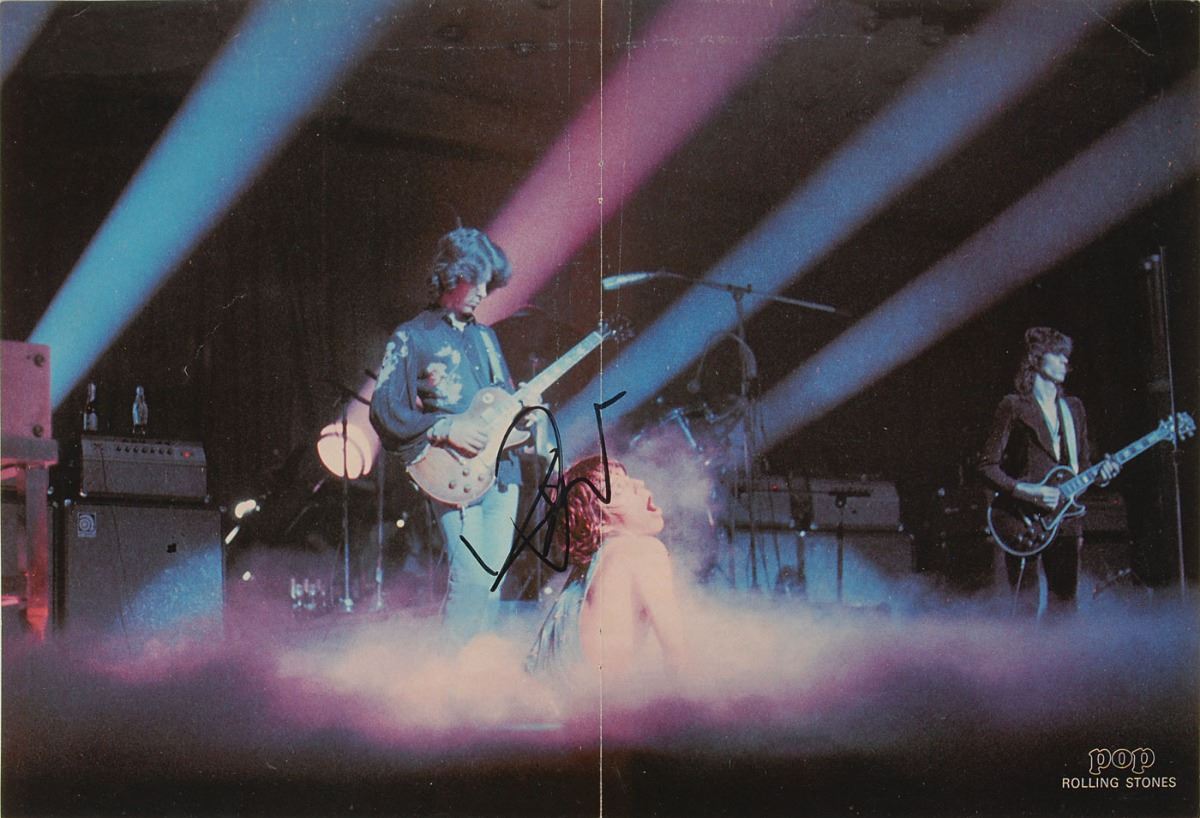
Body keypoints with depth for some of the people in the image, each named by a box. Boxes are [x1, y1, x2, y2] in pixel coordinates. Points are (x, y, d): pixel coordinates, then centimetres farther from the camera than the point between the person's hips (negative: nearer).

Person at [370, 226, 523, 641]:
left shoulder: (484, 336, 19)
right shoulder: (411, 338, -2)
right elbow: (384, 410, -8)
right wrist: (446, 429, -18)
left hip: (500, 468, 7)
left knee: (494, 578, 6)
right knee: (471, 576, -17)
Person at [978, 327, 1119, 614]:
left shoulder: (1074, 408, 17)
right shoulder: (1014, 406, -1)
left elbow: (1082, 464, 21)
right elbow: (987, 466, -5)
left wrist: (1100, 472, -1)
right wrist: (1026, 491, -16)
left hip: (1066, 522, 6)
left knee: (1064, 606, 3)